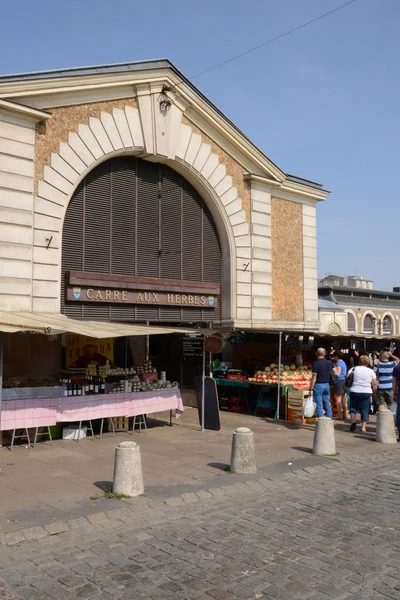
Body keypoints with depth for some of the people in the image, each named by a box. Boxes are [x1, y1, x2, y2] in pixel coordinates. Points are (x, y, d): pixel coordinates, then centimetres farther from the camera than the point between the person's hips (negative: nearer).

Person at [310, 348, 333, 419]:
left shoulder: (316, 363, -15)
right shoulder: (329, 363, 4)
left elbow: (314, 378, -16)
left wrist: (311, 389, -12)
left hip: (318, 385, -6)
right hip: (327, 385, 6)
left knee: (319, 405, -2)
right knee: (327, 404, 14)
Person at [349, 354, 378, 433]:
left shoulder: (354, 369, -1)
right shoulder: (371, 371, 0)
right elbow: (374, 384, 0)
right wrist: (374, 391, 12)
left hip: (354, 391, 0)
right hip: (366, 392, 0)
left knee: (353, 407, 15)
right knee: (364, 410, 7)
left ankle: (353, 420, -7)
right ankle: (363, 426, 4)